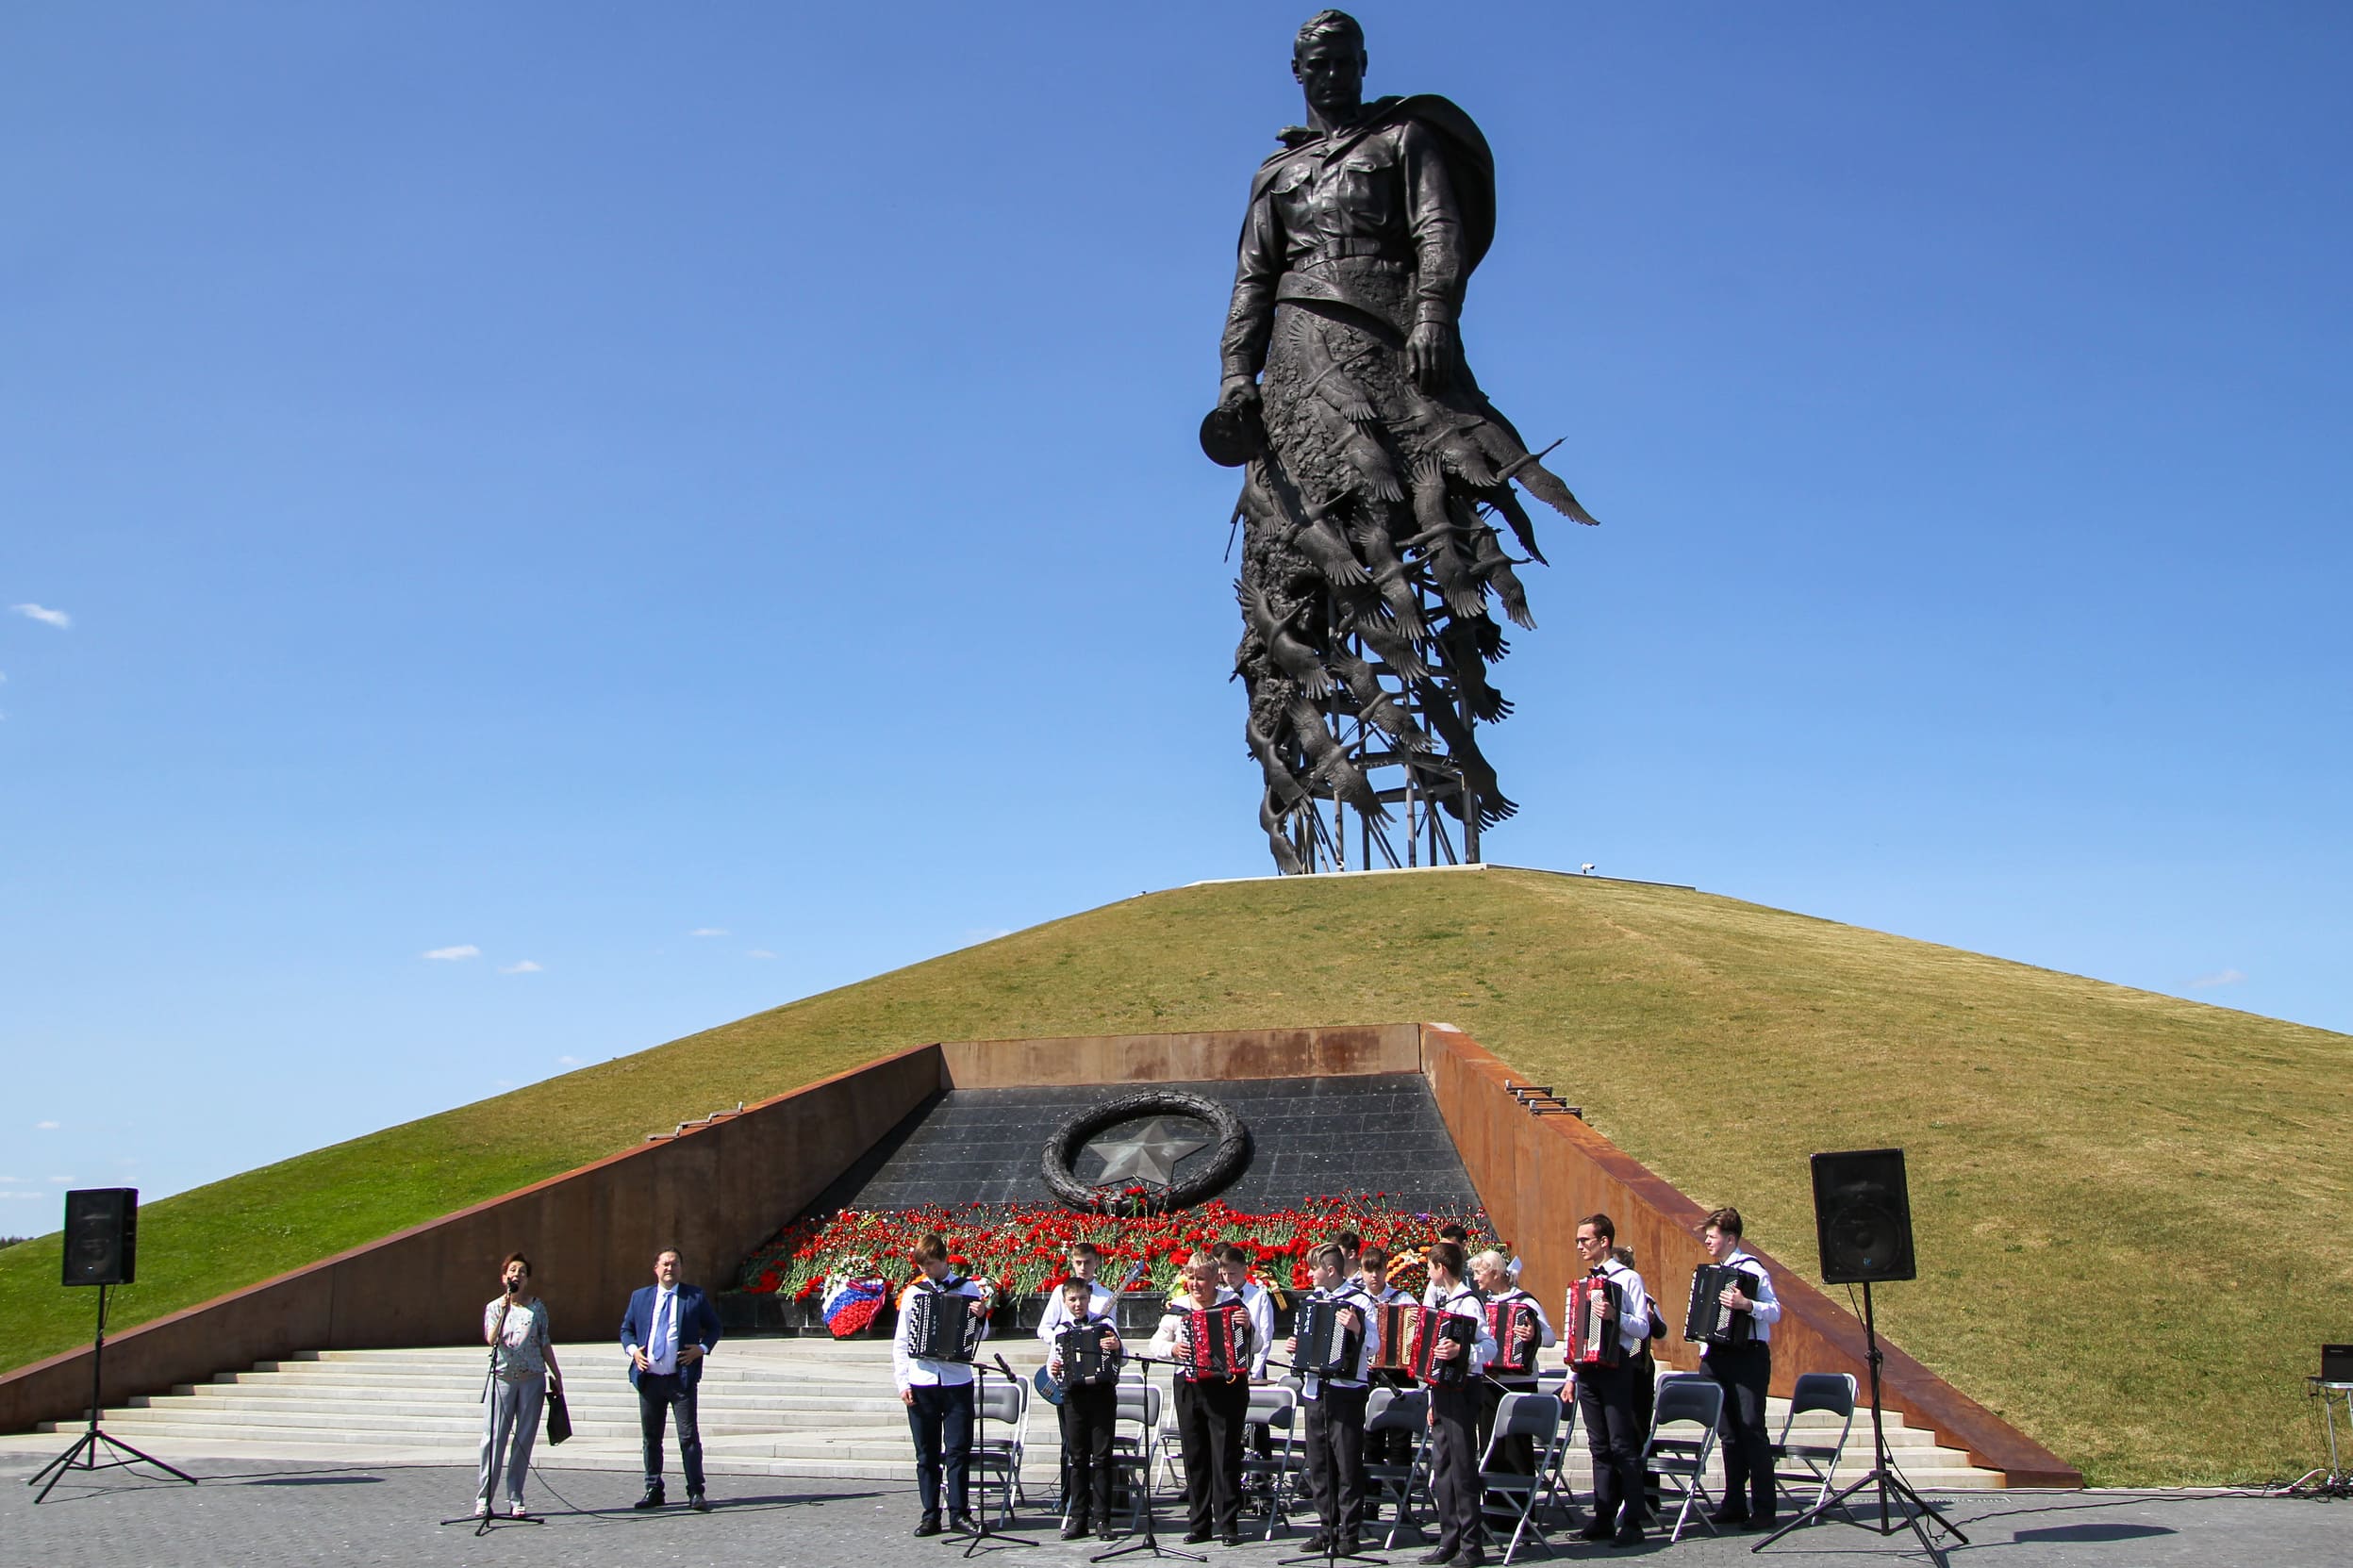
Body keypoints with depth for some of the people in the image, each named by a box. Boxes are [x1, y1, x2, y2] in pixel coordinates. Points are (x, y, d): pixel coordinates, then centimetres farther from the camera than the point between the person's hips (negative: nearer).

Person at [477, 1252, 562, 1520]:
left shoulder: (537, 1307, 8)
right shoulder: (494, 1307, 5)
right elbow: (491, 1340, -10)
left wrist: (556, 1375, 12)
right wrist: (504, 1312, -18)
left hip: (532, 1379, 1)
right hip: (502, 1378, -1)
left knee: (524, 1440, 2)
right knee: (494, 1439, -6)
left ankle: (515, 1500, 8)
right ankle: (483, 1499, 0)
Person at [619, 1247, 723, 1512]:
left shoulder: (695, 1297, 4)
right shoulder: (640, 1297, 11)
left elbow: (714, 1326, 10)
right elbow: (626, 1328, 18)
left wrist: (703, 1348, -8)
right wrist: (632, 1350, -2)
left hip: (681, 1377, -3)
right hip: (649, 1377, 3)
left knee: (689, 1436, -5)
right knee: (650, 1437, 10)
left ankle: (696, 1493, -2)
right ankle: (653, 1490, 20)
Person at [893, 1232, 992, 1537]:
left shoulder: (968, 1289, 4)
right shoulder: (913, 1293, 7)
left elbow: (981, 1335, 6)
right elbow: (901, 1342, 8)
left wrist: (981, 1317, -15)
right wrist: (902, 1382, 1)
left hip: (957, 1382, -1)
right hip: (921, 1383, 1)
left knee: (958, 1451, -2)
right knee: (927, 1454, 5)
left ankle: (959, 1512, 6)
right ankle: (930, 1515, 10)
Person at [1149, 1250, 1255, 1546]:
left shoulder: (1233, 1304, 0)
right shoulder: (1177, 1308, 7)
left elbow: (1254, 1346, 3)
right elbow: (1156, 1342, 10)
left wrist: (1246, 1328, -17)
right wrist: (1173, 1349, -9)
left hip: (1227, 1387, -3)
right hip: (1189, 1387, 3)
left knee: (1226, 1456, -3)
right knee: (1195, 1456, 7)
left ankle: (1228, 1525, 1)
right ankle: (1199, 1524, 14)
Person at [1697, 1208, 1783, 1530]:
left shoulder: (1751, 1270, -7)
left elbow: (1775, 1311, -16)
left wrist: (1746, 1305, -32)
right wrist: (1705, 1352, 18)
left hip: (1748, 1356, -8)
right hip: (1717, 1356, 8)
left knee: (1751, 1428, -9)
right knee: (1728, 1431, 9)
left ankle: (1763, 1508, -6)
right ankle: (1735, 1503, 13)